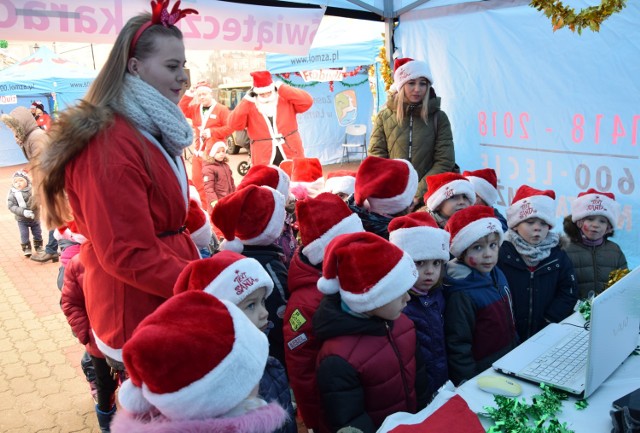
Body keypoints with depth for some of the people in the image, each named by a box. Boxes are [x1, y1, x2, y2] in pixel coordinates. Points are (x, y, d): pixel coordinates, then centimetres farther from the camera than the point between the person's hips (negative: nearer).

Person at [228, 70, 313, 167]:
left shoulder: (286, 101, 2)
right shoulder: (249, 108, 1)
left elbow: (307, 102, -11)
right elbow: (234, 125, -10)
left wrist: (282, 88, -12)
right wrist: (246, 100, -13)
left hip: (292, 158, 1)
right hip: (264, 163, -1)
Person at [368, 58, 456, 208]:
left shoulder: (439, 118, 4)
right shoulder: (384, 117, 5)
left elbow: (445, 161, -2)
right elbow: (376, 155, 2)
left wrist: (419, 194, -12)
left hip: (427, 199, 0)